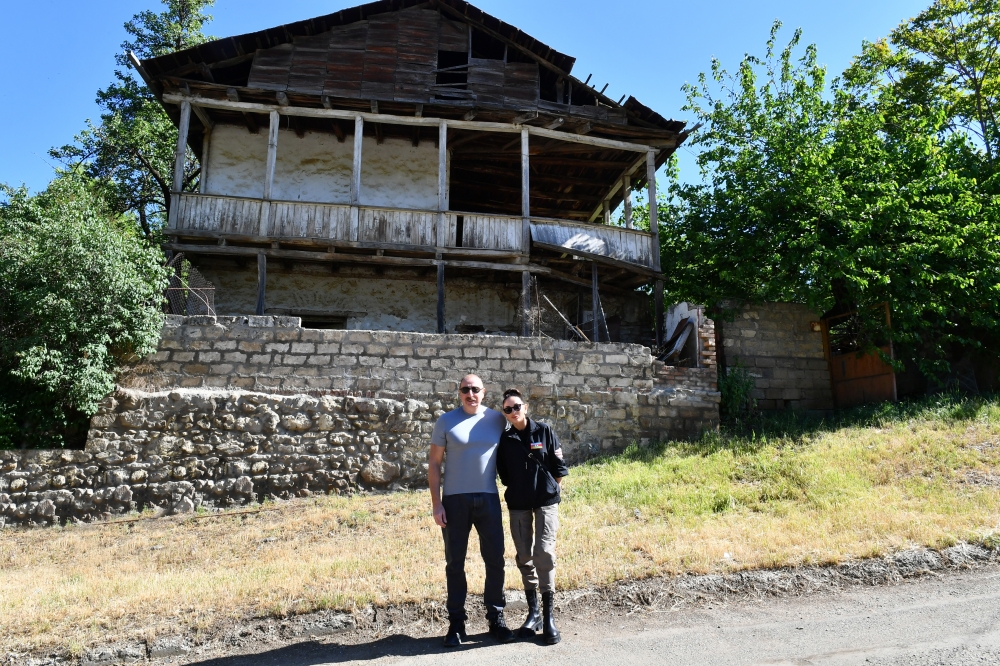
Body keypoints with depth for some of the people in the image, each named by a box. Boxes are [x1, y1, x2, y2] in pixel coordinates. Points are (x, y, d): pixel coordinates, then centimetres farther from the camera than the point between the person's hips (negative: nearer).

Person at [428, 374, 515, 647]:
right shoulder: (446, 422, -2)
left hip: (488, 498, 1)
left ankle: (496, 619, 23)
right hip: (454, 500, -1)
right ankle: (456, 623, 20)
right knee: (455, 563, 7)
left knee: (495, 560, 7)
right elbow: (434, 463, -1)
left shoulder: (498, 419, 2)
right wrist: (436, 503, -6)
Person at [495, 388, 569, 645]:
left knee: (544, 553, -10)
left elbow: (559, 466, 1)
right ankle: (533, 612, 22)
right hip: (517, 504, 2)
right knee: (524, 557, 7)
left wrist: (551, 489, 4)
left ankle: (548, 616, 1)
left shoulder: (544, 431, -4)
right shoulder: (505, 439, 0)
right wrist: (518, 489, 6)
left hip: (546, 500, -2)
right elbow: (503, 474, 9)